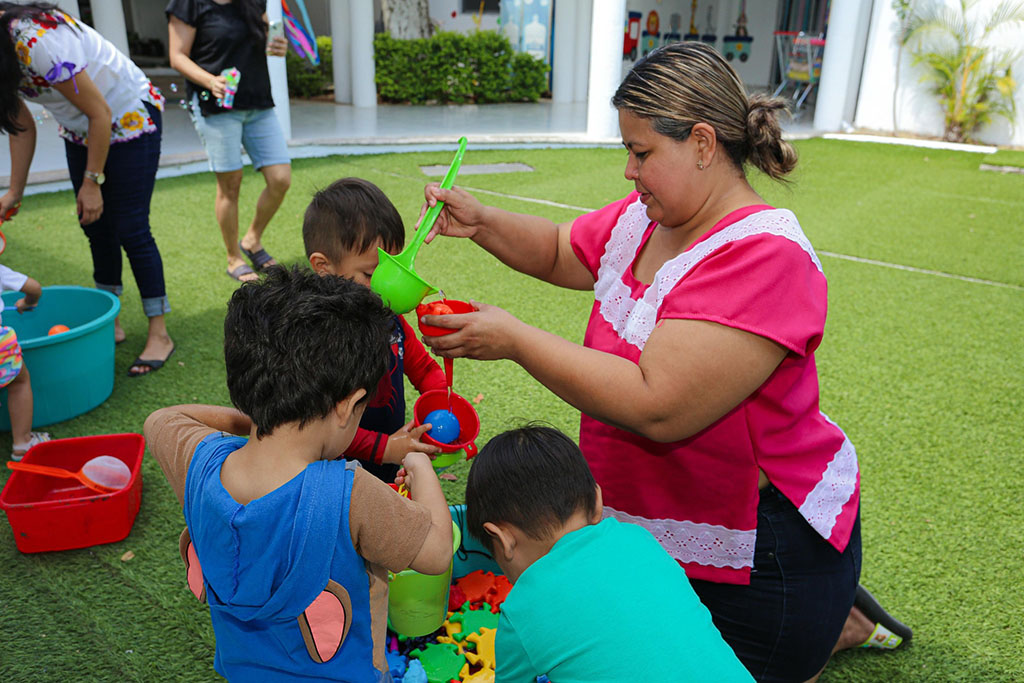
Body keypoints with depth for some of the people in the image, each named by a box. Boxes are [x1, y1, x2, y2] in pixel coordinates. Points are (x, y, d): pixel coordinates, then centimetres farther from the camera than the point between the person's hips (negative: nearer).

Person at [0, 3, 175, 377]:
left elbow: (100, 114, -25)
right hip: (80, 131, 9)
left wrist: (92, 181, -18)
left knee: (131, 230, -9)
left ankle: (159, 334, 0)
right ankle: (111, 323, 21)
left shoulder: (38, 41, -32)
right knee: (97, 228, 9)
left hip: (129, 120, -9)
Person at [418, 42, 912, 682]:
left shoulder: (765, 258, -28)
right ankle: (831, 614, 40)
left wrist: (515, 339, -29)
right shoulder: (641, 220, -1)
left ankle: (842, 624, 31)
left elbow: (658, 407, -35)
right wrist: (482, 221, -3)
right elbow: (559, 251, 16)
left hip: (763, 550, -8)